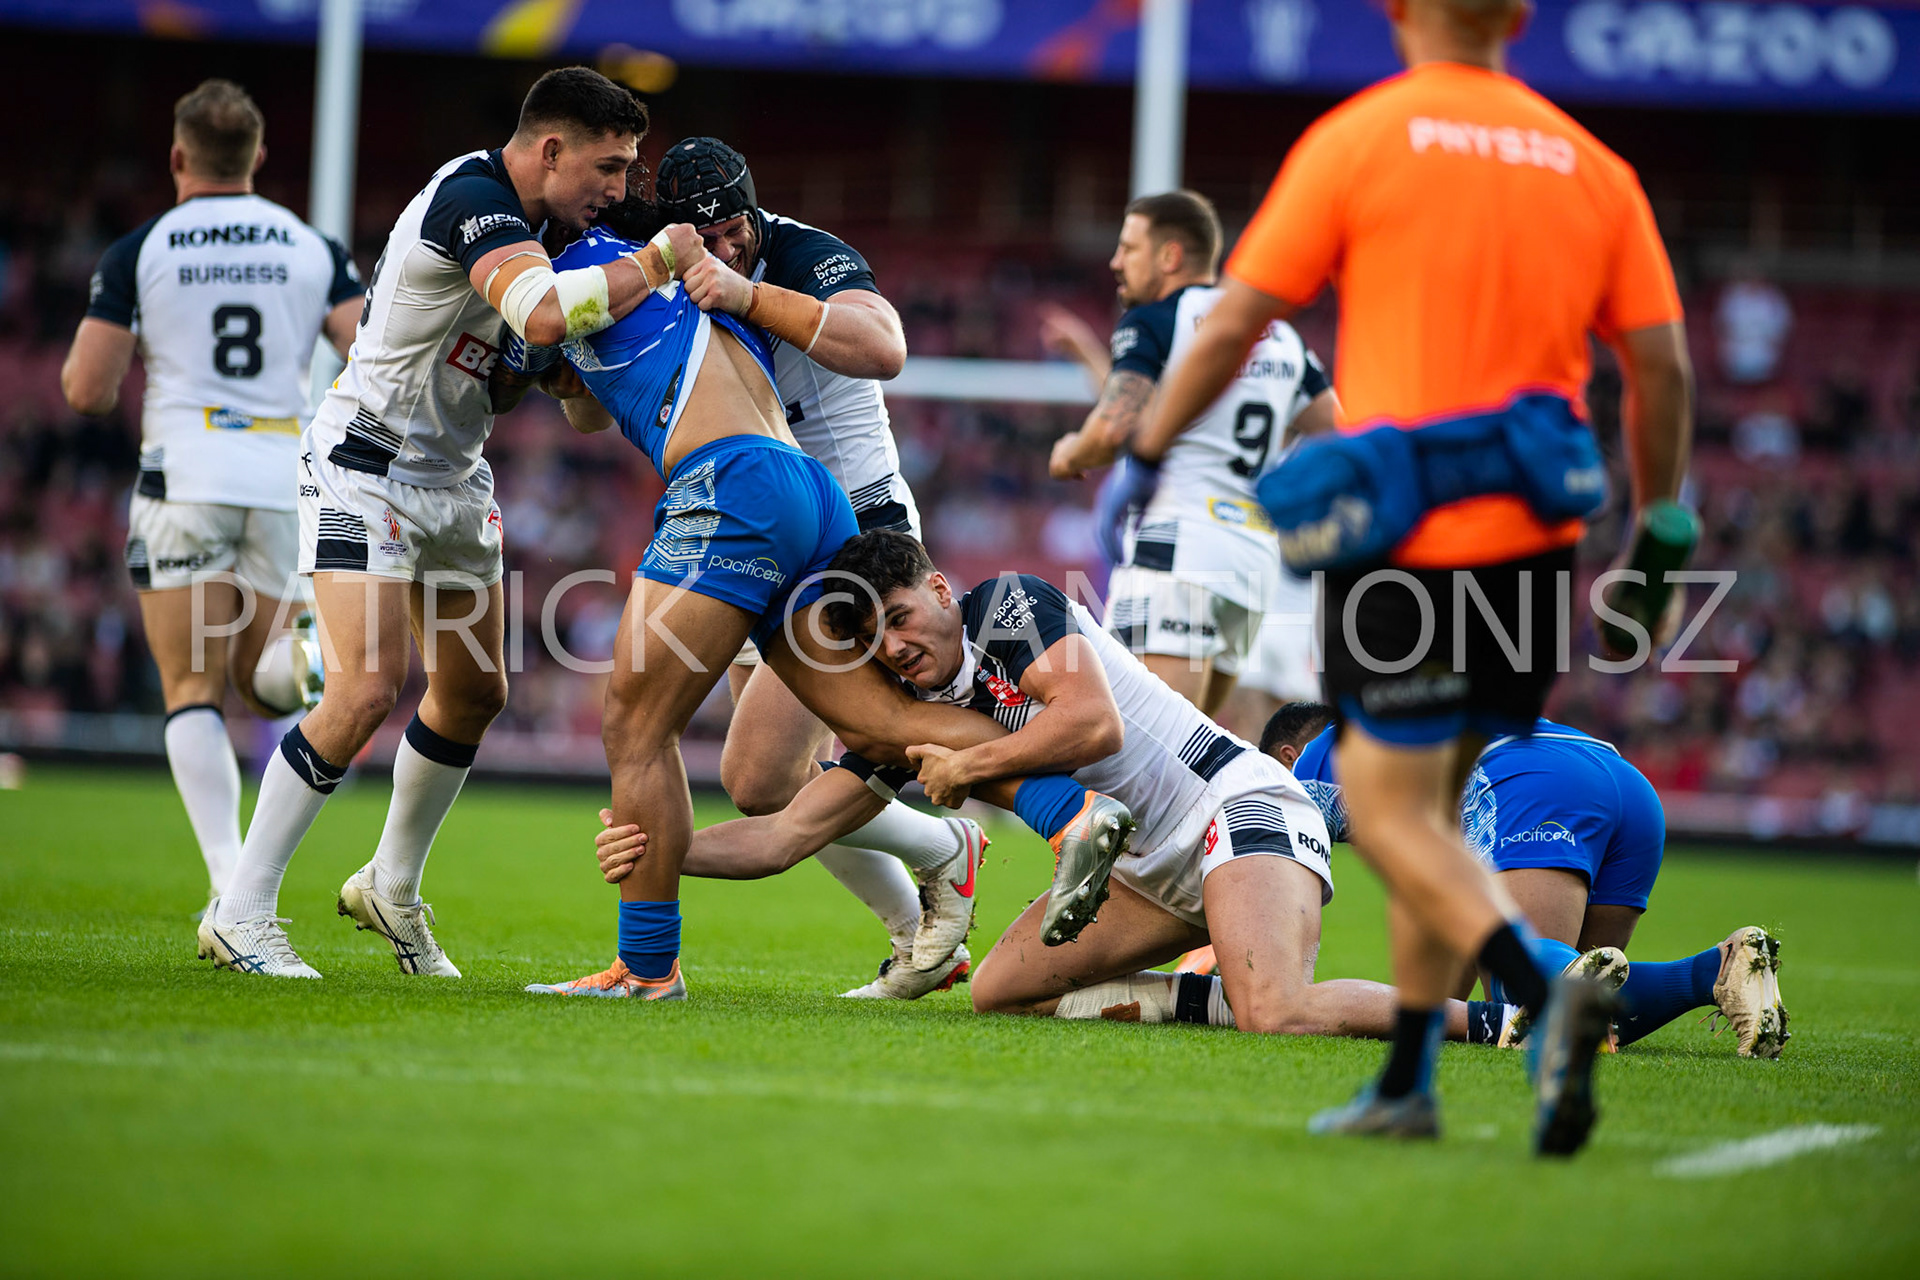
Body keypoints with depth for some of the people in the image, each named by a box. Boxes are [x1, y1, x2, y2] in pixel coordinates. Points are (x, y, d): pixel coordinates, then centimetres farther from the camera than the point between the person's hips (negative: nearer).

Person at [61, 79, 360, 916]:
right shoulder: (315, 249, 9)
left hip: (185, 477, -2)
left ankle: (230, 877, -17)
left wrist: (99, 361, 20)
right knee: (260, 687, 16)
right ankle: (303, 652, -22)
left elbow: (87, 390, -2)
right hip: (287, 481, 2)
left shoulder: (138, 252, 2)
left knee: (194, 693, 1)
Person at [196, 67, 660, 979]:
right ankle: (240, 915, -11)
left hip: (452, 476, 10)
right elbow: (541, 312, -40)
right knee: (369, 690, -18)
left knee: (474, 695, 12)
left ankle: (391, 890, 31)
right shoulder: (471, 196, -24)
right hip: (365, 466, -10)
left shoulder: (530, 213, 5)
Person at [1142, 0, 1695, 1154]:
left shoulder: (1358, 139, -2)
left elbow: (1233, 328, -2)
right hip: (1533, 537, 5)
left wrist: (1147, 457, 10)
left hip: (1408, 534, -5)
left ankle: (1547, 999, -26)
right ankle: (1405, 1086, 20)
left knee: (1393, 814, -2)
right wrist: (1658, 524, 16)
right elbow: (1663, 366, 6)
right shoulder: (1592, 166, 10)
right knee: (1432, 806, 17)